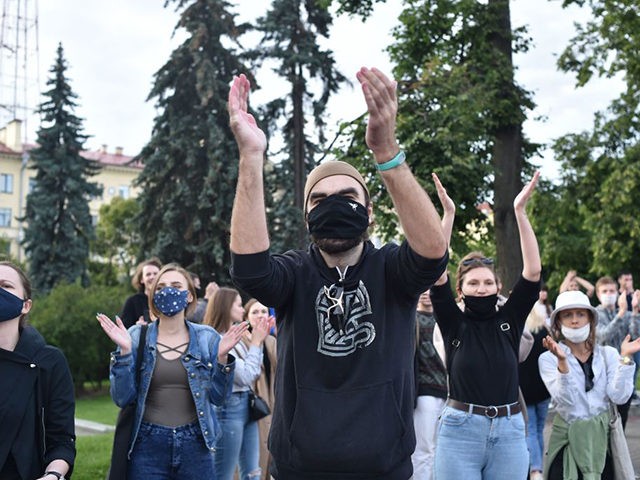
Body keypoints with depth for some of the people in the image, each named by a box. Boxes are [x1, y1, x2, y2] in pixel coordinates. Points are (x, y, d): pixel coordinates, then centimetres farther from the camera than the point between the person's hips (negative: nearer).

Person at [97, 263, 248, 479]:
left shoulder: (206, 337, 1)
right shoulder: (137, 337, -1)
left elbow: (218, 397, 1)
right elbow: (123, 398, -5)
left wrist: (222, 357, -12)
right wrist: (124, 351, -15)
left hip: (195, 445, 1)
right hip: (147, 446, -1)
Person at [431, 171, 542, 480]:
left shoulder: (510, 319, 5)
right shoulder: (454, 324, 0)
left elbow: (533, 271, -3)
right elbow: (437, 273, -11)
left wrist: (520, 212, -9)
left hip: (509, 432, 2)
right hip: (460, 431, -2)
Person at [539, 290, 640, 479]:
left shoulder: (608, 354, 2)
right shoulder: (548, 358, -6)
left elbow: (619, 397, -9)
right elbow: (565, 400, -18)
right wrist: (562, 361, -30)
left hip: (603, 439, 3)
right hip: (568, 441, -2)